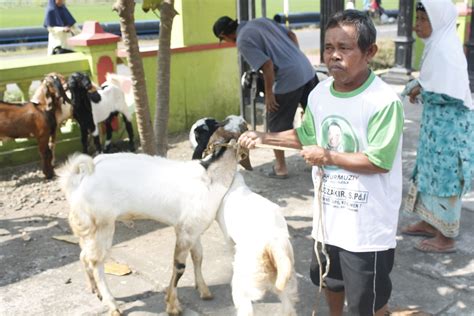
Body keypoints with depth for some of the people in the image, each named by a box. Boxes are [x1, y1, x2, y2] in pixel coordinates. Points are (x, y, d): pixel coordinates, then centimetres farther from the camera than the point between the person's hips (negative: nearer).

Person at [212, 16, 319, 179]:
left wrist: (268, 93, -9)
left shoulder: (243, 41, -9)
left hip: (289, 80, -7)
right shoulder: (261, 20, 13)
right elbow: (292, 35, 15)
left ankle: (280, 168, 23)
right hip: (307, 70, 8)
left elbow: (268, 65, -19)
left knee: (276, 125, 12)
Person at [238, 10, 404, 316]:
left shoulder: (384, 101, -23)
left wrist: (328, 156, -21)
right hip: (329, 215, 7)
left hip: (368, 224, -6)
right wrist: (264, 137, 5)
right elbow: (306, 135, 13)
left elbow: (380, 161, -24)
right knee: (330, 279, 29)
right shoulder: (319, 94, -2)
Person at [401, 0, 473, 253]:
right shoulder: (437, 44, 8)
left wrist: (423, 91, -13)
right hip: (437, 123, 9)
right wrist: (420, 87, 0)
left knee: (445, 178, 1)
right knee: (432, 174, 18)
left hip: (448, 126, -9)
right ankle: (430, 222, 34)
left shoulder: (446, 49, -21)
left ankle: (447, 237, 14)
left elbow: (451, 94, -26)